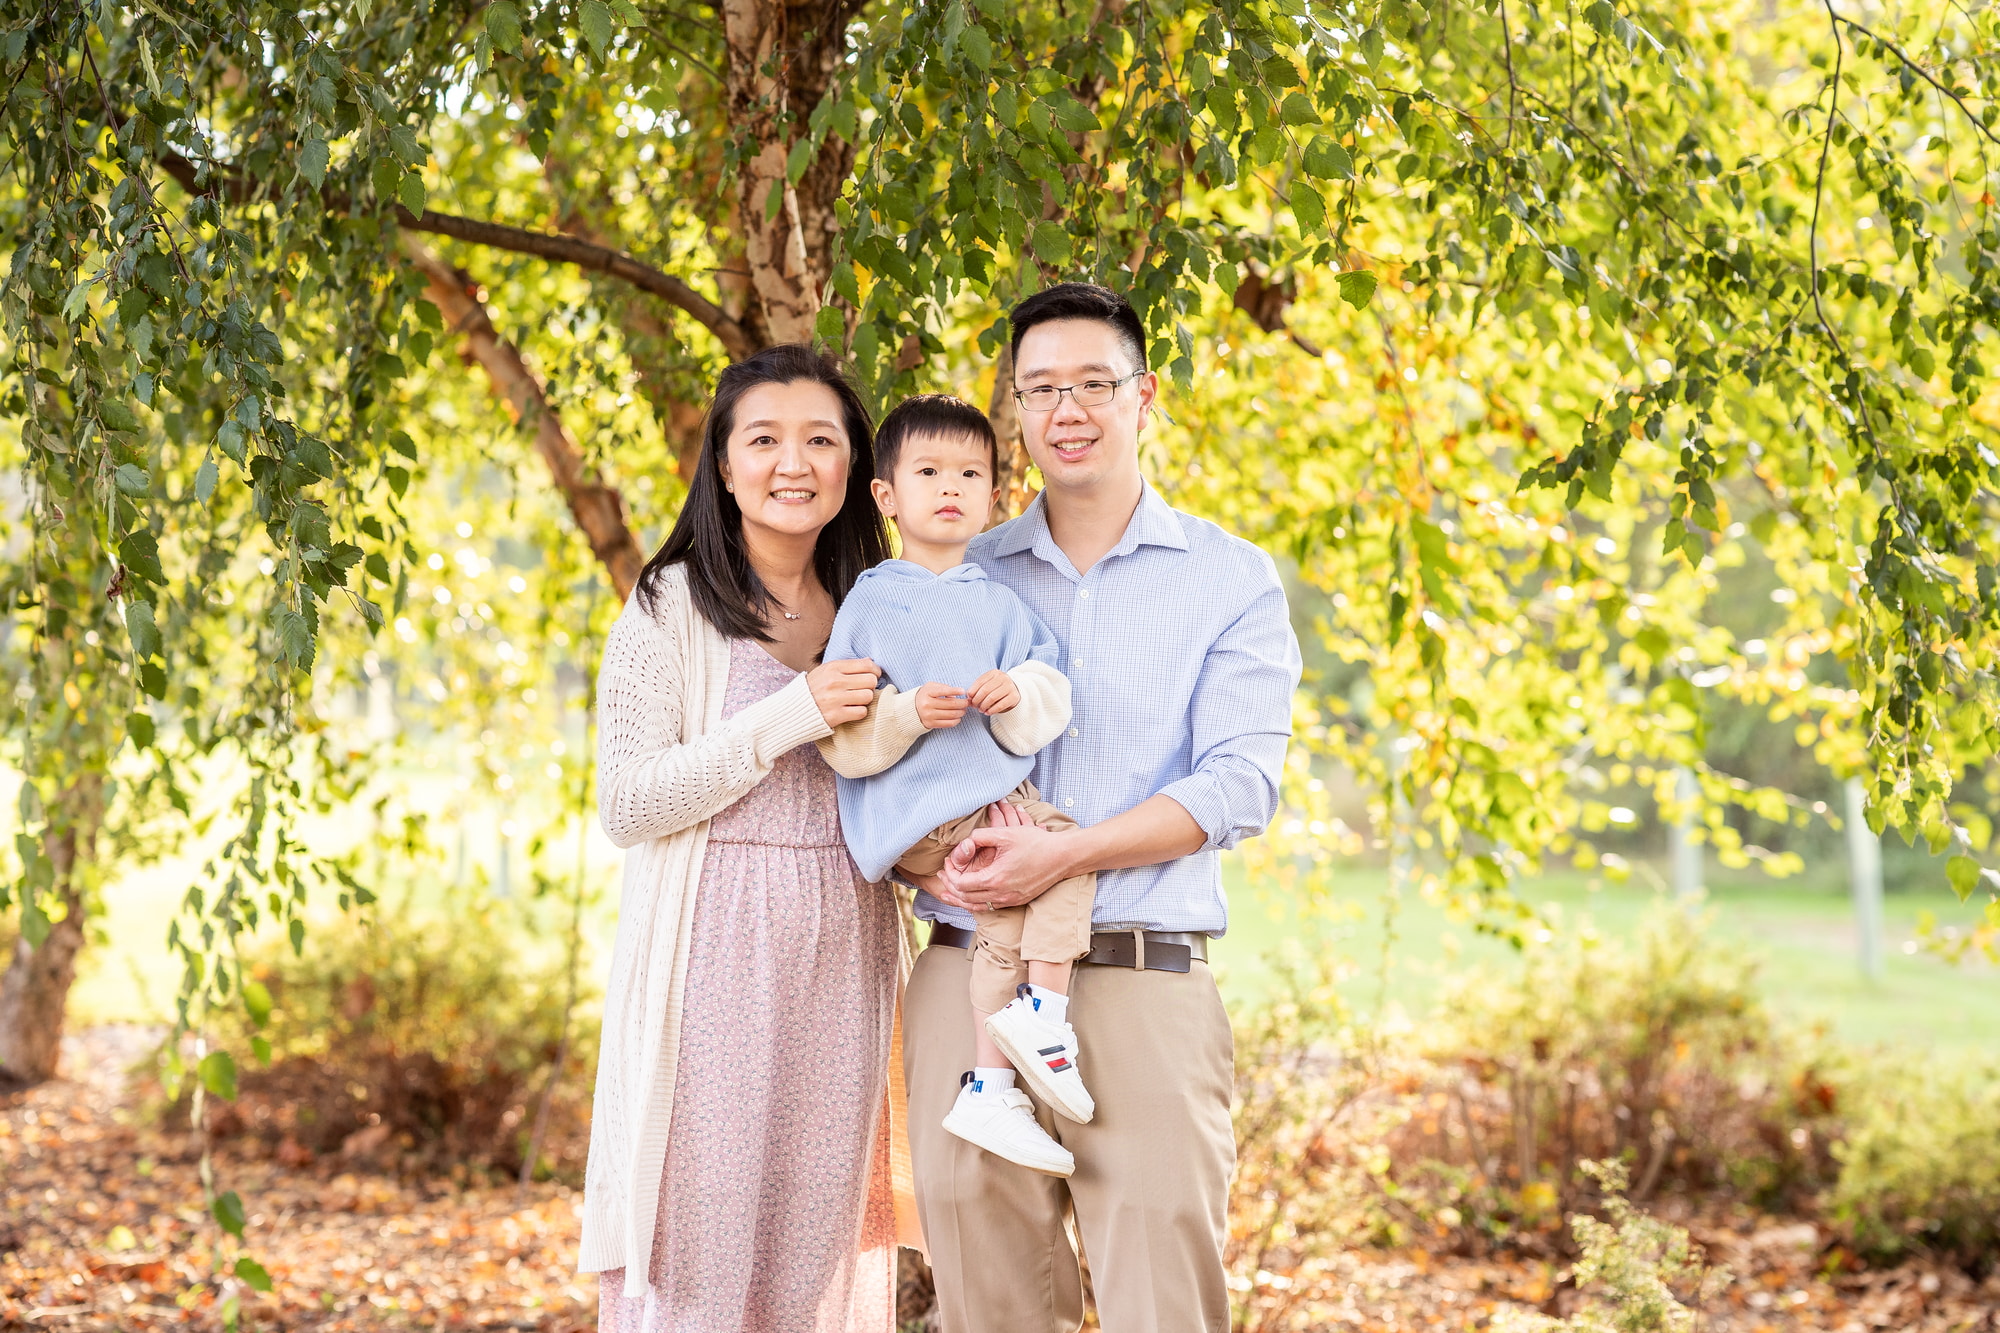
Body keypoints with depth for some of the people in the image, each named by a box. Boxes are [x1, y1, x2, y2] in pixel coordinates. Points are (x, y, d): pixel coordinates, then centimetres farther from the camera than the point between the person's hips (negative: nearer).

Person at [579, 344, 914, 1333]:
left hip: (842, 955, 5)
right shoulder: (673, 608, -2)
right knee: (703, 1237, -4)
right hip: (715, 954, -4)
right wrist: (789, 716, -16)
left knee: (816, 1234, 7)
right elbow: (625, 802, -9)